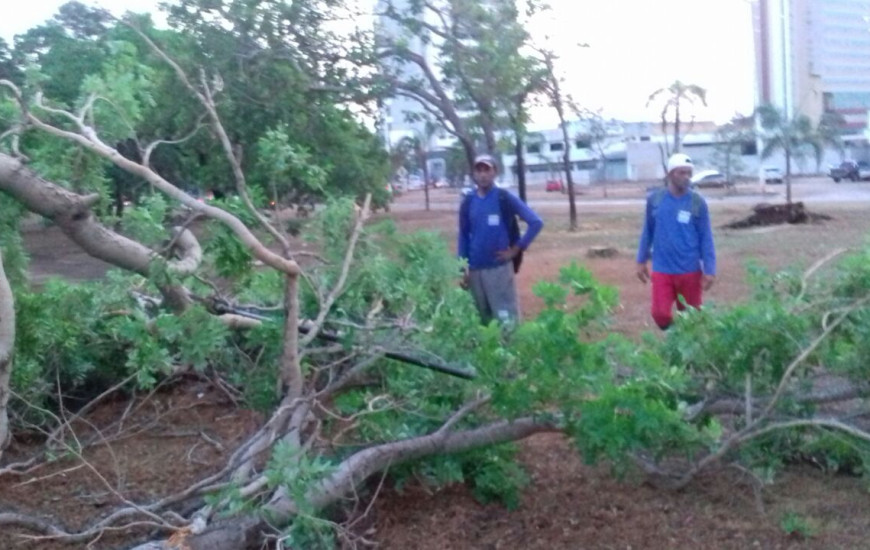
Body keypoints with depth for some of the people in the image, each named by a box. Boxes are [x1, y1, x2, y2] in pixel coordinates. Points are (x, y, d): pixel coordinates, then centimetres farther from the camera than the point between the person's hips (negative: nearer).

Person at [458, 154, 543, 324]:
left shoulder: (505, 198, -4)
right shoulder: (468, 202, 6)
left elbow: (536, 222, -7)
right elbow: (463, 236, 11)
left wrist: (517, 249, -7)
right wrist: (463, 267, 5)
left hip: (500, 267, -4)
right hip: (475, 270, 4)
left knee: (507, 318, -6)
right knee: (484, 318, 13)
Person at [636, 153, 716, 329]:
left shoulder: (698, 202, -5)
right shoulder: (654, 199, -1)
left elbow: (706, 239, -3)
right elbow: (648, 232, 9)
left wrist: (709, 270, -7)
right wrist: (641, 261, 10)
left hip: (690, 271, -1)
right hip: (662, 270, 1)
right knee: (660, 314, -7)